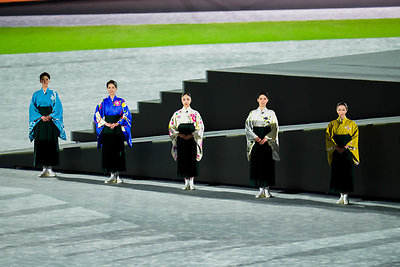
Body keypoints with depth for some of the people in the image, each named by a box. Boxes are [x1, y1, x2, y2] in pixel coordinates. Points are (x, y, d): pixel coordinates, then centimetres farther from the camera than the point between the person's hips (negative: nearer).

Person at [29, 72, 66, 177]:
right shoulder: (36, 95, 10)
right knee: (41, 144, -3)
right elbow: (33, 109, 2)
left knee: (51, 144, -6)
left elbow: (58, 108, -1)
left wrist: (49, 116, -14)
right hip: (39, 121, 1)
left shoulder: (53, 94, 7)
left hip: (51, 121, -1)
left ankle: (50, 169, -5)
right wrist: (41, 117, -12)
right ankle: (44, 169, 1)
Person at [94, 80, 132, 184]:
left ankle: (117, 176, -1)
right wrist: (106, 124, -9)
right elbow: (98, 115, 4)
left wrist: (116, 123, -11)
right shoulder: (103, 102, 8)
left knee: (118, 152, -5)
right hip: (107, 130, 1)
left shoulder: (121, 102, 5)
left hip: (118, 130, -1)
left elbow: (126, 115, 0)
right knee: (108, 152, -2)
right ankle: (112, 176, 4)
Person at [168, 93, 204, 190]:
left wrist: (192, 135, -11)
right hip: (181, 140, 1)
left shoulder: (195, 114, 5)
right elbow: (171, 127, 7)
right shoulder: (177, 114, 8)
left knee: (192, 160, -6)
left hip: (192, 139, -1)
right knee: (183, 160, -2)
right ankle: (186, 182, 4)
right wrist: (180, 135, -7)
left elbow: (200, 127, 2)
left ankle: (191, 182, -2)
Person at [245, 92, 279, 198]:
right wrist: (256, 138, -11)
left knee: (268, 165, -4)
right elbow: (247, 127, 2)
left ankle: (267, 190, 1)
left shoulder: (271, 113, 7)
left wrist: (266, 138, -11)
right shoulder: (253, 113, 9)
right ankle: (261, 190, 0)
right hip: (256, 142, 1)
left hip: (267, 142, -1)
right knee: (257, 165, -3)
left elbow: (275, 128, 1)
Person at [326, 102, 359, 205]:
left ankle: (346, 195, -9)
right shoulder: (332, 124, 11)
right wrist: (337, 147, -11)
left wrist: (345, 147, -13)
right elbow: (329, 138, 4)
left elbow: (354, 137, -1)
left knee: (347, 172, -10)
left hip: (347, 151, -2)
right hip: (336, 152, 2)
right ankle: (342, 196, 4)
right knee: (337, 172, -2)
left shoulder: (351, 124, 6)